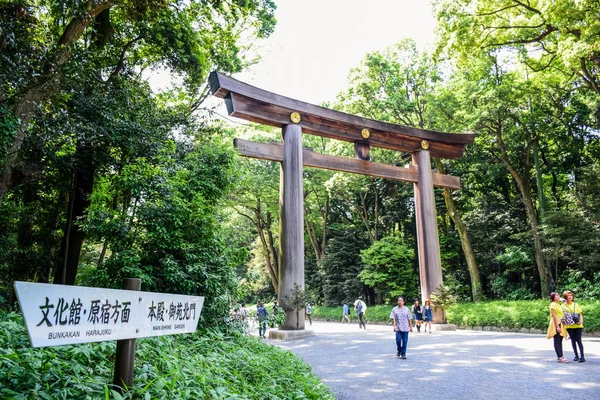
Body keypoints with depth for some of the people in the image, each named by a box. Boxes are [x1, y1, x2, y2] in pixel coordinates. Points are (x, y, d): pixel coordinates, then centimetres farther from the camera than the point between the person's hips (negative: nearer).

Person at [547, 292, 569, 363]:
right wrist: (557, 326, -21)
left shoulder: (559, 304, 18)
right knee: (557, 341, -7)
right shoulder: (553, 304, -10)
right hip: (556, 324, -9)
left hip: (560, 324, 9)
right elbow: (554, 316, -16)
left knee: (560, 341, 9)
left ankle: (560, 357, 11)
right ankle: (560, 357, -9)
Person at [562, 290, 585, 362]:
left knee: (578, 340, -7)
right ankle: (576, 355, 14)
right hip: (569, 326, 0)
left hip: (578, 325, 0)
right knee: (573, 340, 5)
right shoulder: (563, 306, 4)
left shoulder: (575, 304, 11)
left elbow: (580, 314, 9)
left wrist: (581, 321, -8)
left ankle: (582, 356, -5)